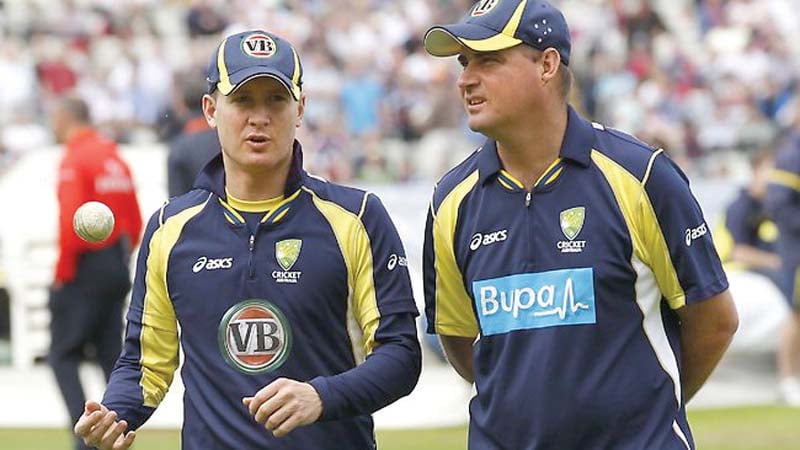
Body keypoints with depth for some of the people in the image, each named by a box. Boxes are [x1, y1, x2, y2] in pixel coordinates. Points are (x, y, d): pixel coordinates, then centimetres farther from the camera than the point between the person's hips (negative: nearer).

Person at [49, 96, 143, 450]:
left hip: (84, 265, -8)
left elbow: (71, 222, -20)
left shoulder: (74, 159, -12)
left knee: (63, 356, -1)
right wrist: (120, 258, 17)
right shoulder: (115, 157, 12)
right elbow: (135, 221, 13)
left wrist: (62, 273, -12)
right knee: (112, 355, 11)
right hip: (117, 268, 8)